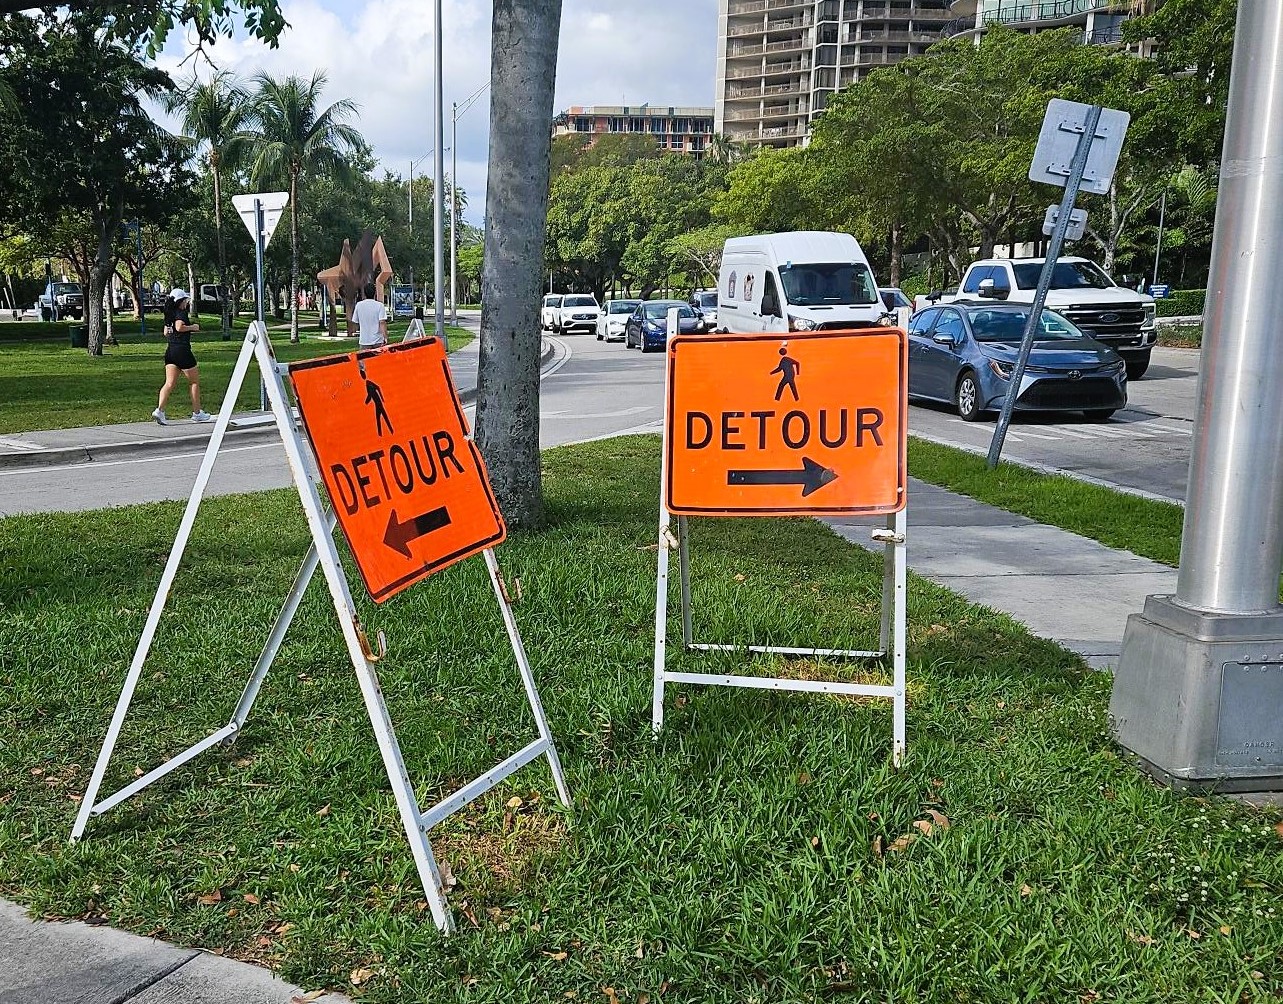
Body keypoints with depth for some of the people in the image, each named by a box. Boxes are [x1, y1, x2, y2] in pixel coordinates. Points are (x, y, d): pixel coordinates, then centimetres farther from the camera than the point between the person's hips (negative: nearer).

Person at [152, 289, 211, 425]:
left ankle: (160, 410, -15)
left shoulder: (169, 314, 15)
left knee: (170, 383, 2)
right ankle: (197, 412, 13)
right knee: (195, 382, 8)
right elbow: (180, 327, -25)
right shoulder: (181, 313, -9)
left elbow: (166, 332, 21)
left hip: (170, 351, 8)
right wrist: (192, 327, -9)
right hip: (182, 350, -7)